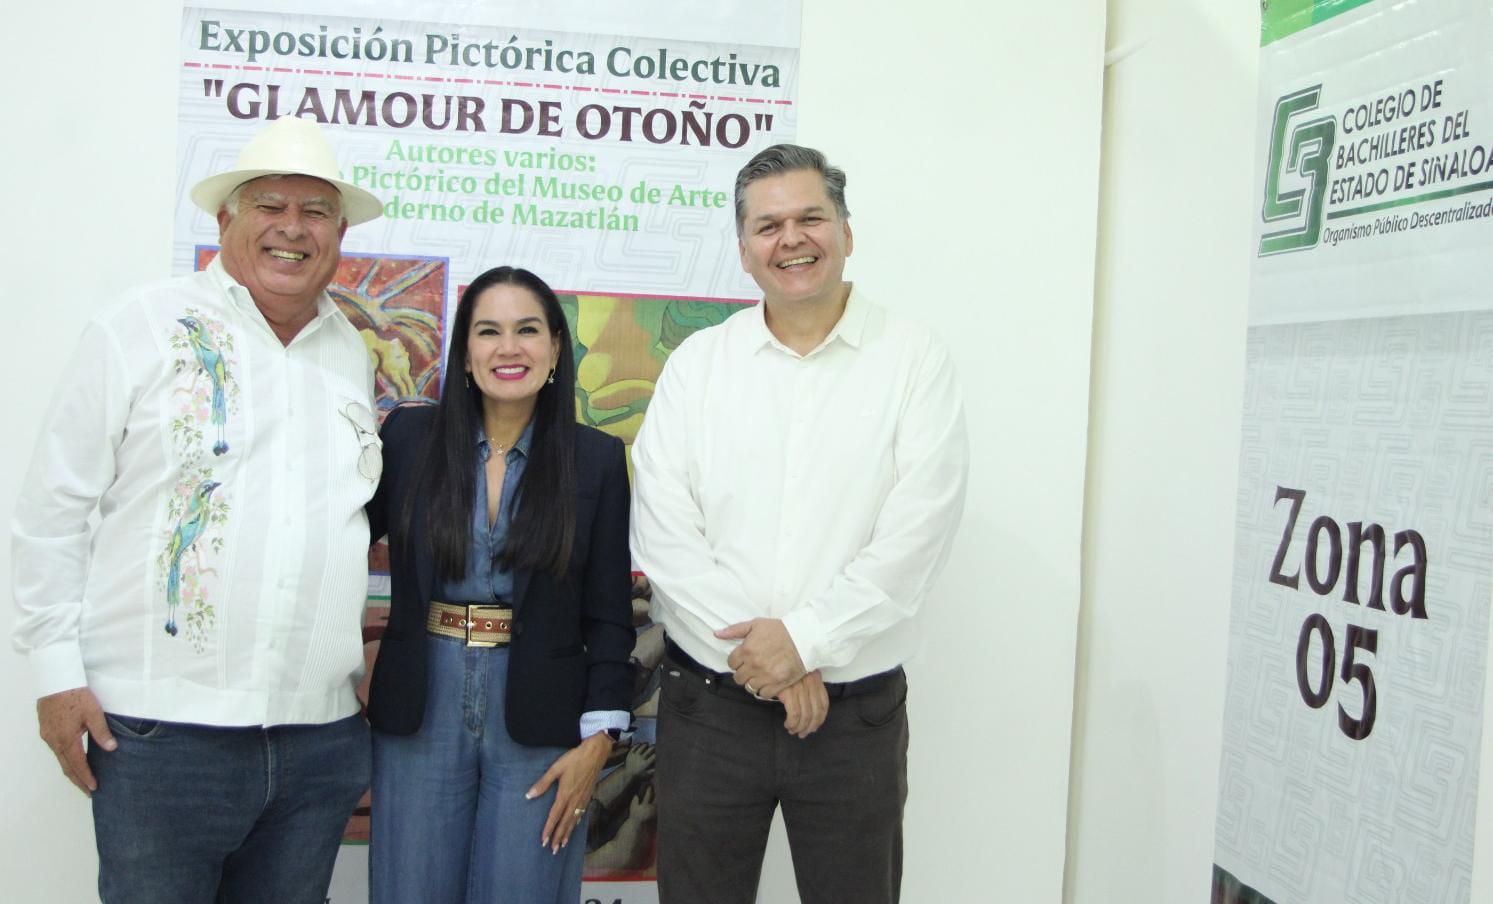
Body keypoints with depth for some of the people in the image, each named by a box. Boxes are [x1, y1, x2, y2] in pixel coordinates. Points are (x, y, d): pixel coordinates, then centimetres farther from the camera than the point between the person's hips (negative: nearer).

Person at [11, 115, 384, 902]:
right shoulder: (140, 329, -1)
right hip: (162, 725, -4)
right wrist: (58, 671, -6)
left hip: (322, 736, 4)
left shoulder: (352, 354, 12)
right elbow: (52, 511, -1)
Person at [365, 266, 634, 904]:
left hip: (539, 723, -1)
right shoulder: (409, 436, 2)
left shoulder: (598, 460, 0)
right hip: (420, 712, 1)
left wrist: (598, 738, -5)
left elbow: (609, 616, 1)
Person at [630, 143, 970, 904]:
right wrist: (759, 652, -12)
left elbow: (914, 535, -10)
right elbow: (661, 533, -4)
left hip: (857, 710, -1)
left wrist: (804, 639, -16)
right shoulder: (696, 364, 4)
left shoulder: (915, 361, -1)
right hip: (709, 702, 2)